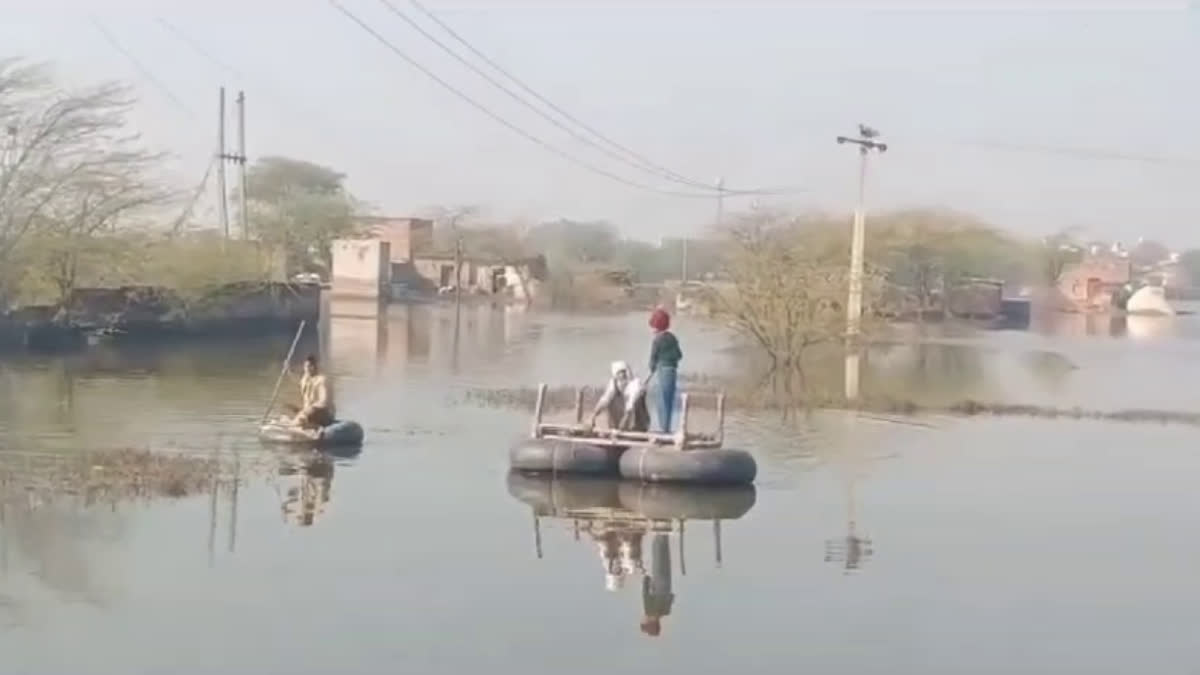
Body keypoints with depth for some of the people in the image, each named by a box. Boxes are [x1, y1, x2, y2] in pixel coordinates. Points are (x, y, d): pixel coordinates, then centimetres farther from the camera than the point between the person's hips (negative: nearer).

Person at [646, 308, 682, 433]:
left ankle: (663, 428, 2)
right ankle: (666, 428, 21)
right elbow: (679, 355, 10)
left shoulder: (657, 340, -12)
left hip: (661, 371, -7)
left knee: (661, 401, 1)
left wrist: (652, 370, 8)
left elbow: (653, 358, -8)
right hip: (672, 371, 7)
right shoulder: (672, 338, 7)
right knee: (669, 401, 14)